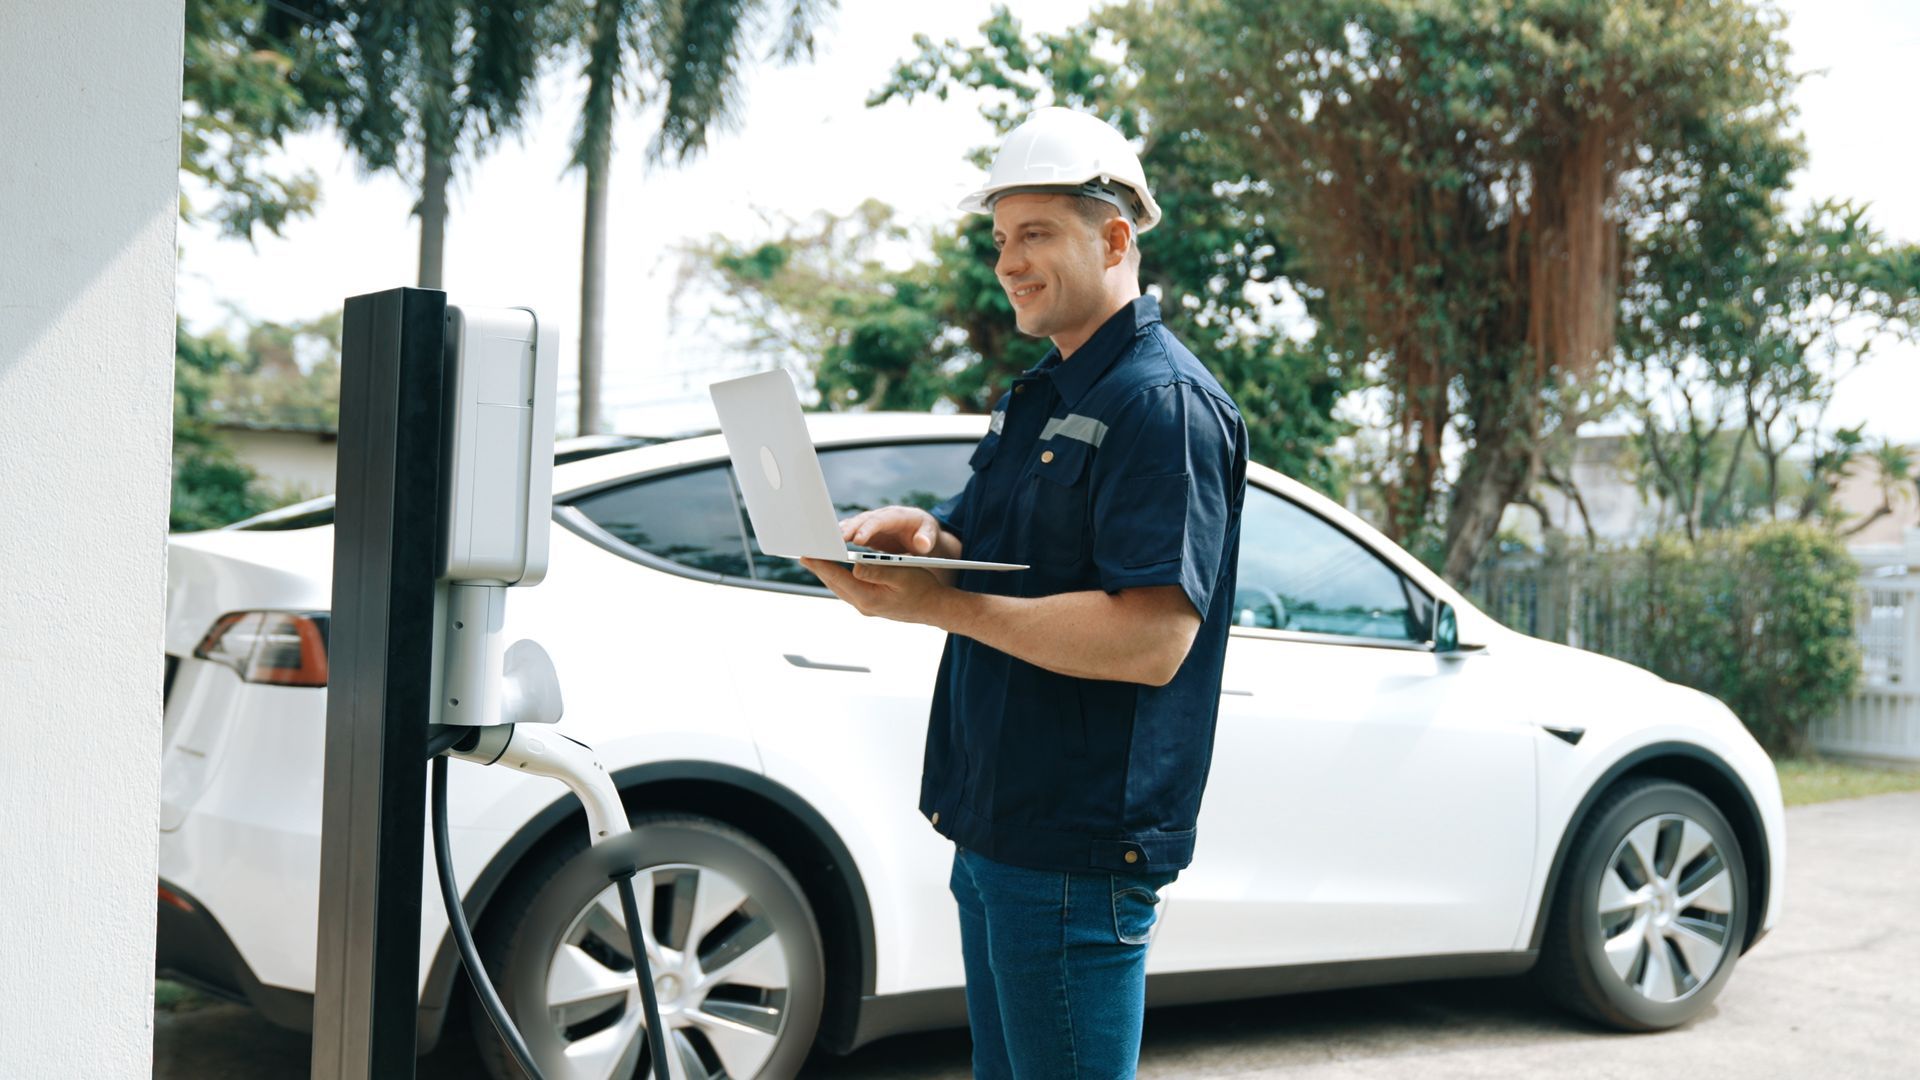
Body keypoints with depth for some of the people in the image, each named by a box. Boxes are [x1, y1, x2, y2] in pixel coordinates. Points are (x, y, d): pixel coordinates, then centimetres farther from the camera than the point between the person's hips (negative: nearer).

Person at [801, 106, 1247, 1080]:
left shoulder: (1165, 403, -16)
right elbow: (984, 553, 18)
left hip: (1081, 846, -10)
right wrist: (921, 536, -6)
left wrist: (940, 605, -25)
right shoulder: (1035, 396, 16)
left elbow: (1151, 640, -25)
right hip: (994, 832, 10)